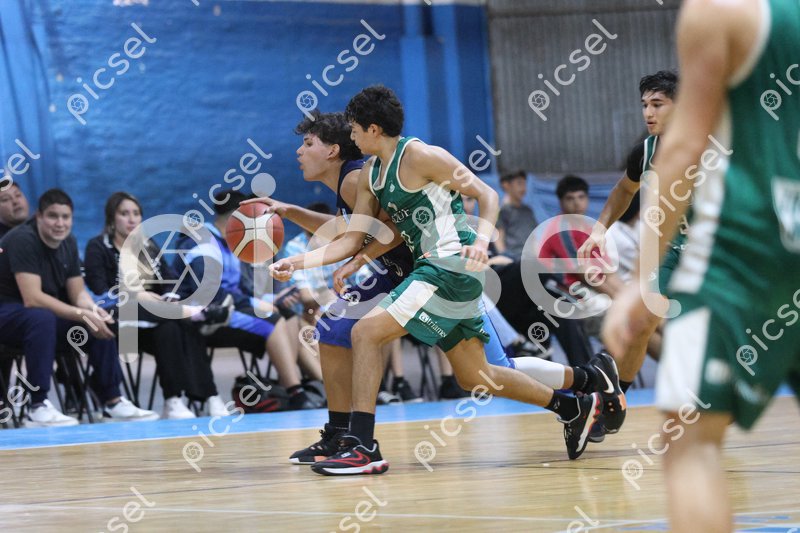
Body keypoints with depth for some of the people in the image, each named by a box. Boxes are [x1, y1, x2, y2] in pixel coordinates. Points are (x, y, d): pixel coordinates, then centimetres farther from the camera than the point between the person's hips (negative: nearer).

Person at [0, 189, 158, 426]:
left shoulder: (69, 243, 3)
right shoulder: (23, 240, -22)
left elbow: (78, 293, 5)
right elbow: (32, 299, -29)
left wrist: (92, 310, -19)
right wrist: (82, 314, -30)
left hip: (47, 313, 8)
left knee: (101, 323, -8)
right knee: (42, 318, -38)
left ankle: (112, 402, -2)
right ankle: (38, 408, -36)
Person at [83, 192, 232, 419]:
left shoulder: (149, 248, 22)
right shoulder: (98, 248, 5)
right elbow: (100, 292, -9)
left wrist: (172, 300, -13)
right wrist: (136, 295, -22)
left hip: (157, 316, 4)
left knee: (188, 328, -31)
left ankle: (208, 396, -40)